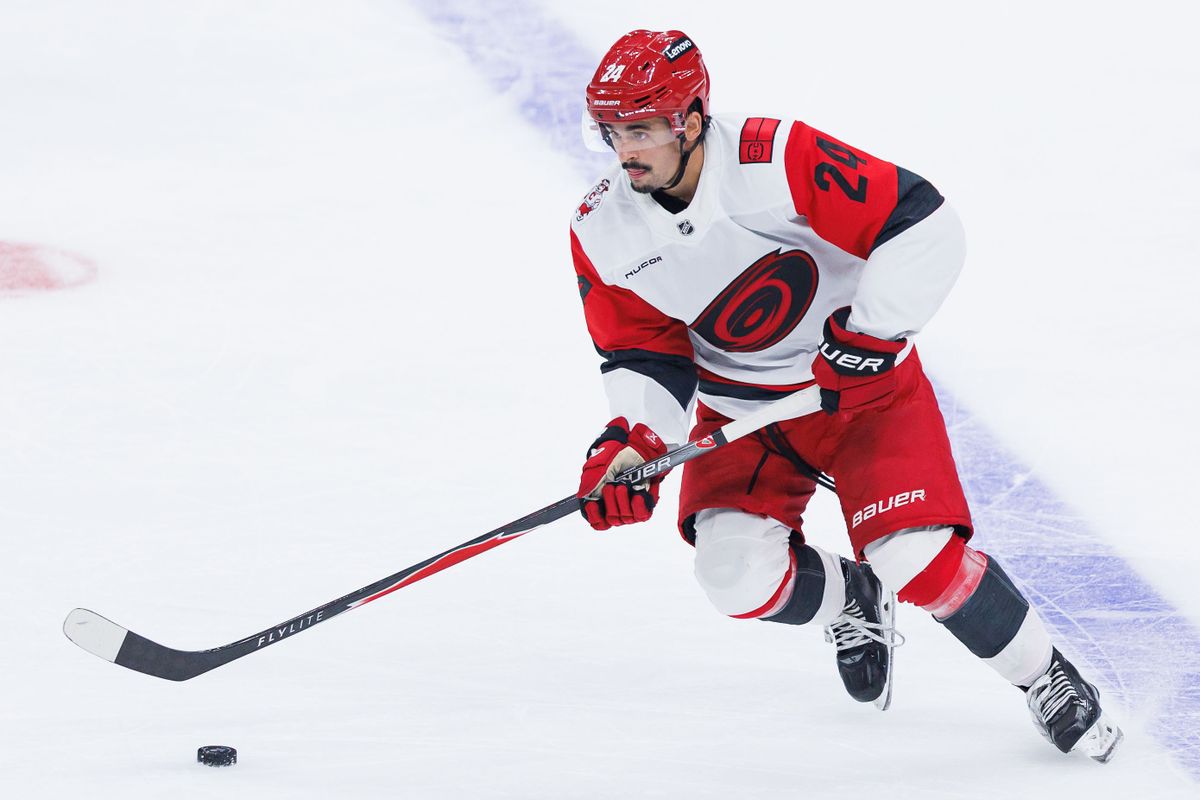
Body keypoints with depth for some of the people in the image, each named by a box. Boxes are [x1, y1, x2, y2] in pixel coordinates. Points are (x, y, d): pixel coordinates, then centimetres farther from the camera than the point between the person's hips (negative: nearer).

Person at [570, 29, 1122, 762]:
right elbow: (645, 358, -3)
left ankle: (1047, 679, 8)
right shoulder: (603, 233, -11)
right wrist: (631, 443, -21)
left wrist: (869, 331, -30)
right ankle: (851, 603, 18)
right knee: (738, 573, -17)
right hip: (741, 410, 4)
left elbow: (927, 227, -27)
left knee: (918, 556, -18)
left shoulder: (779, 161, -27)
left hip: (864, 382, -4)